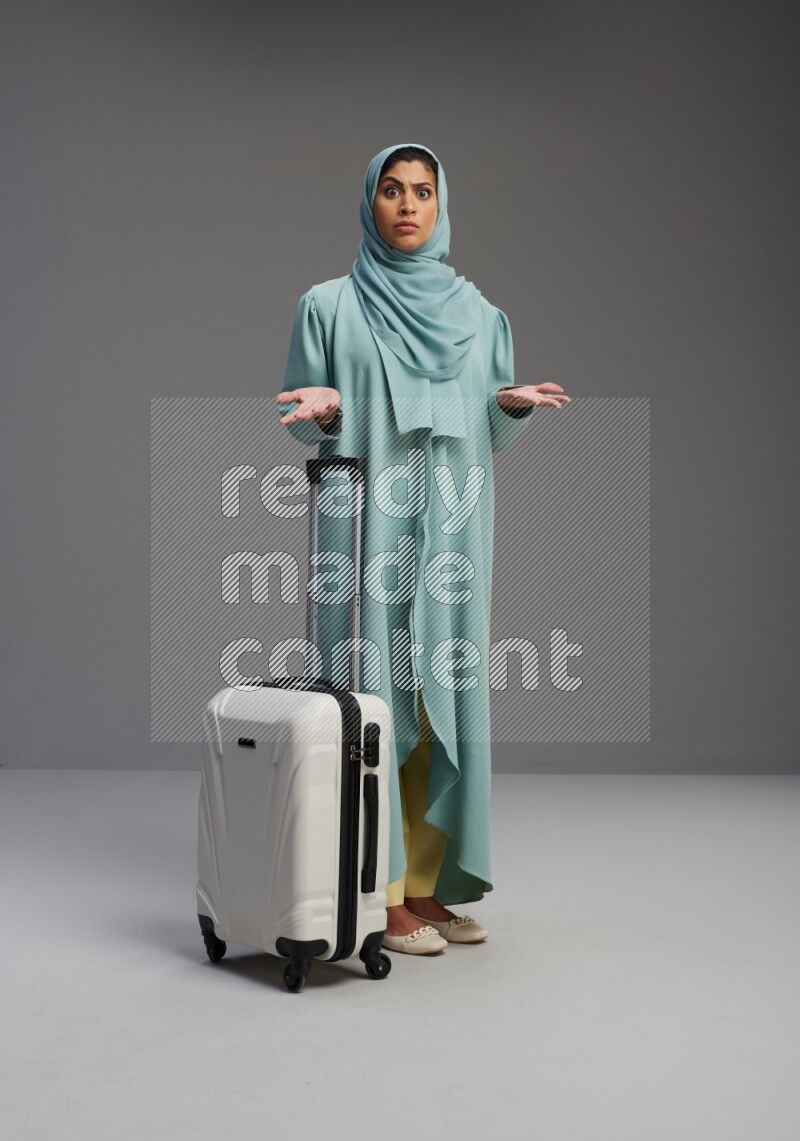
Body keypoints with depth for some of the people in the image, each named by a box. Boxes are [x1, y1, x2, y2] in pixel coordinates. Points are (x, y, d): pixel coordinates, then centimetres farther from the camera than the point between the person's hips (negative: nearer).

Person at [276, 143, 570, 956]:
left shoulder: (478, 313, 14)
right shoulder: (328, 306, 4)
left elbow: (489, 437, 14)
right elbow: (300, 418, 5)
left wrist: (513, 405, -6)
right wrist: (325, 410, -17)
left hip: (451, 533, 4)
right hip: (368, 529, -3)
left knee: (442, 697, 4)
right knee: (374, 697, -5)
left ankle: (427, 884, 15)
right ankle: (379, 895, 3)